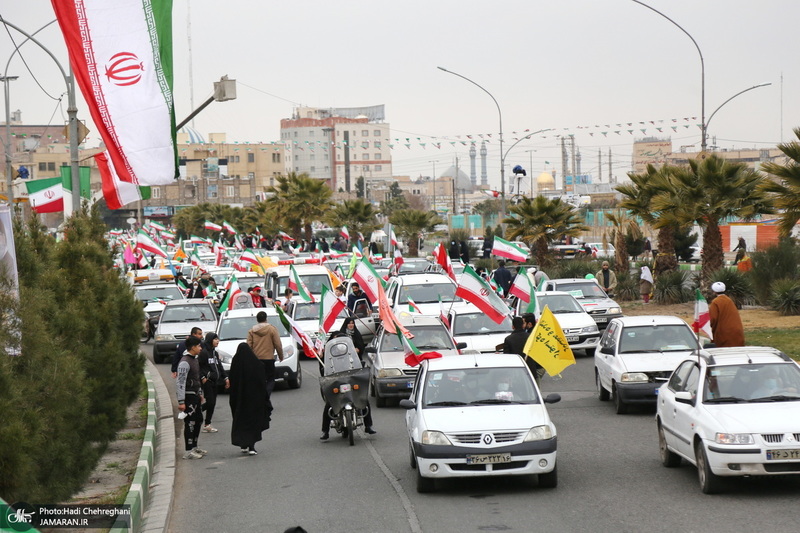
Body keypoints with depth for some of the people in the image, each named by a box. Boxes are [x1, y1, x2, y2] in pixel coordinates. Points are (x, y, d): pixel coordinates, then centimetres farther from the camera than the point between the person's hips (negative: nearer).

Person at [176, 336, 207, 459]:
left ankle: (194, 447, 29)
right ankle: (188, 452, -4)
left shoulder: (194, 359, 13)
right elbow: (180, 383, -22)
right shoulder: (185, 362, -19)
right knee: (190, 423, -8)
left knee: (198, 420, 17)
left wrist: (200, 394, 25)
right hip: (188, 396, -10)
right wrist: (181, 402, -24)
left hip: (195, 395, 10)